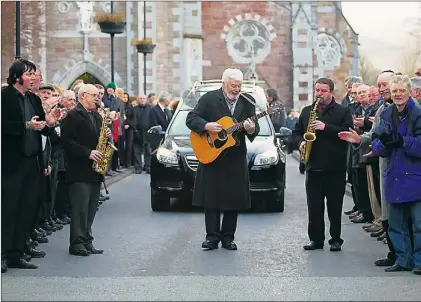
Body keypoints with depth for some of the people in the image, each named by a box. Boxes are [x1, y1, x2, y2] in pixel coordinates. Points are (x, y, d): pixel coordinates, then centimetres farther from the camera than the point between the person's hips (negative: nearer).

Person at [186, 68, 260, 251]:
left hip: (236, 159, 2)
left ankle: (228, 237, 14)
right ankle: (212, 236, 6)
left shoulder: (248, 101, 4)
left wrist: (251, 130, -20)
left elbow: (255, 129, 3)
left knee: (234, 200, 4)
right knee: (211, 197, 0)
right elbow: (191, 119, -5)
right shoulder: (209, 99, -4)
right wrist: (206, 126, -22)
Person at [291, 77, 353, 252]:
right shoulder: (306, 111, 14)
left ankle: (336, 239, 10)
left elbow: (348, 132, -12)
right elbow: (296, 132, 18)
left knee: (335, 205, 2)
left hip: (335, 167, -3)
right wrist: (300, 142, -3)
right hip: (313, 167, 4)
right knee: (314, 206, 3)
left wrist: (326, 127, -20)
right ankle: (316, 239, 11)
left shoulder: (343, 112, 1)